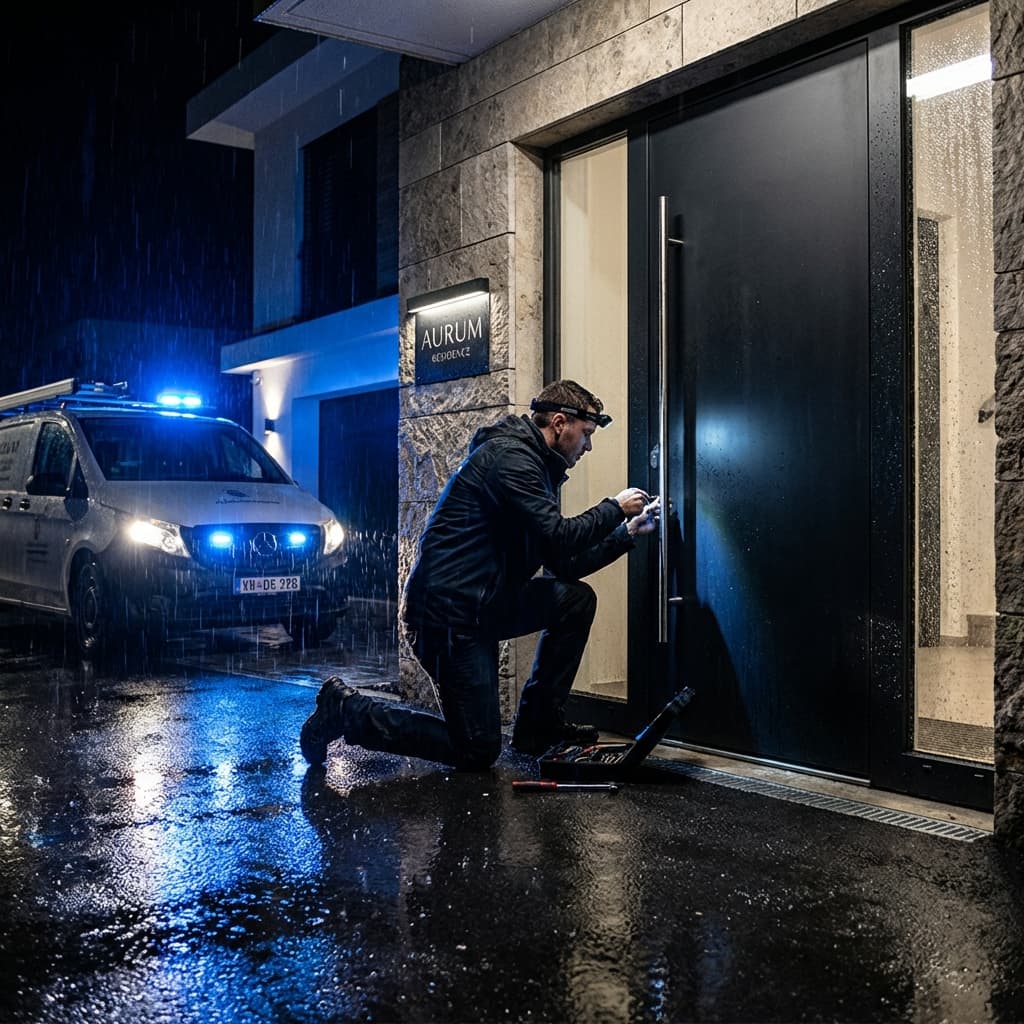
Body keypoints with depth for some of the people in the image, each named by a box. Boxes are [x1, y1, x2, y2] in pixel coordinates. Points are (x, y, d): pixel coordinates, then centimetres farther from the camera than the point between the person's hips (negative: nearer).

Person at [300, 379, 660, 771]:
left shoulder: (536, 467, 17)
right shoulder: (510, 455, -14)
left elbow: (563, 565, 16)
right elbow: (559, 539, -22)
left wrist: (628, 532, 12)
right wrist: (615, 508, -6)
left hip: (482, 603, 10)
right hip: (449, 612, -10)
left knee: (577, 599, 5)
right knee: (478, 751, -4)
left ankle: (537, 723, 10)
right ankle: (346, 709, 4)